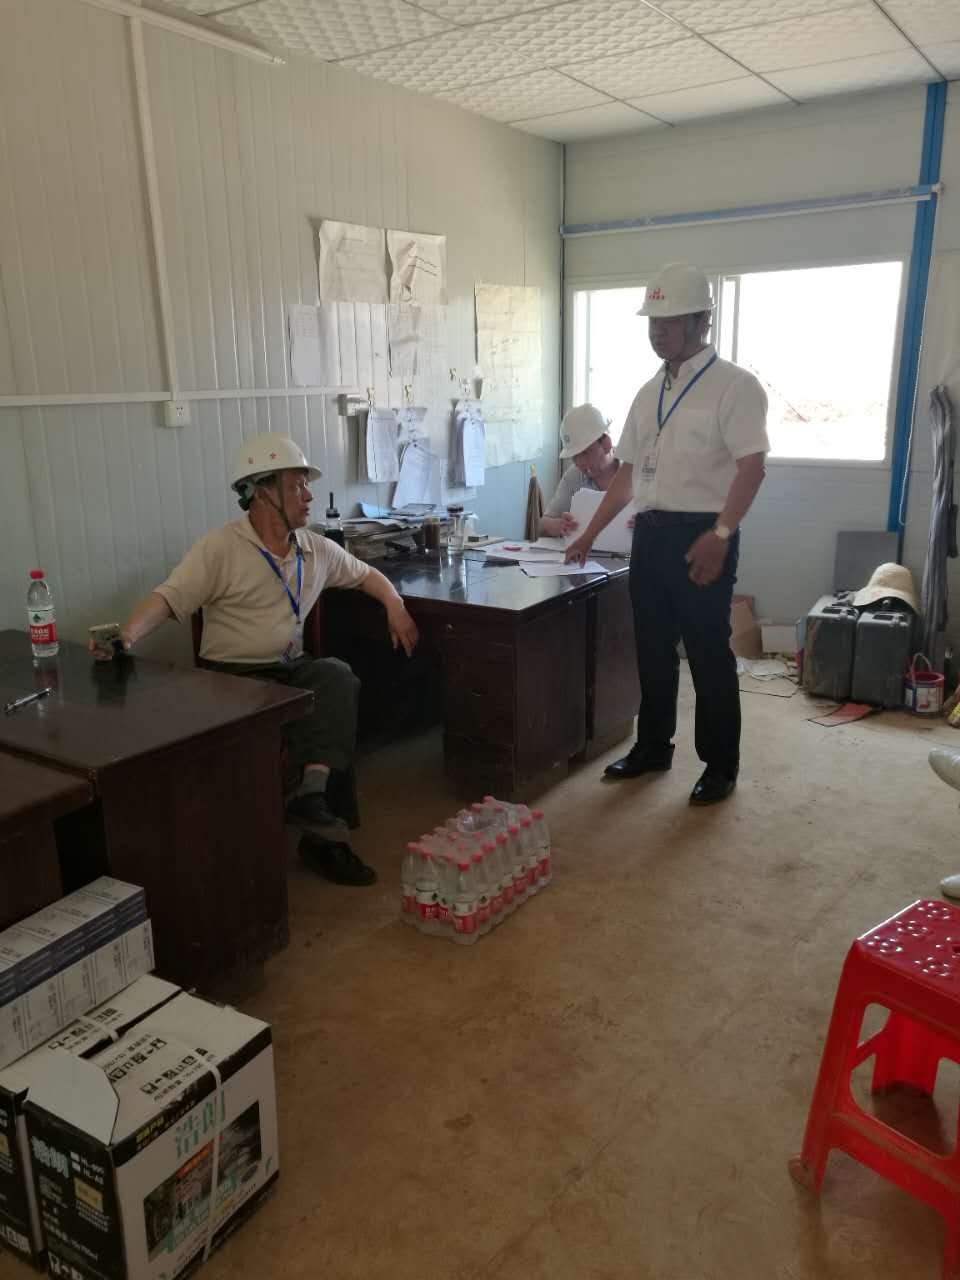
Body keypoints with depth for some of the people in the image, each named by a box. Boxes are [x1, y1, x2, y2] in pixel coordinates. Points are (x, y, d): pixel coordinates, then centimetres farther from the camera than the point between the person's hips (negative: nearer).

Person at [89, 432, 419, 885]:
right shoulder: (219, 549, -7)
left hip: (290, 669, 4)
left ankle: (311, 795, -35)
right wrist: (127, 635, -35)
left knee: (336, 674, -28)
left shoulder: (316, 550, 12)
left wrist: (394, 604, 10)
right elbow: (167, 598, -16)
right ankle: (319, 832, -20)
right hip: (231, 676, -4)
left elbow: (364, 573, 28)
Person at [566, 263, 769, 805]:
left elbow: (752, 467, -15)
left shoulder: (735, 385, -7)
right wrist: (590, 534, 15)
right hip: (649, 533, 7)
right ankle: (653, 746, 31)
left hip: (701, 536, -7)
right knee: (653, 649, 15)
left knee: (709, 654, 2)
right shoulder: (649, 393, 14)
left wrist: (719, 535, -27)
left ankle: (721, 765, 17)